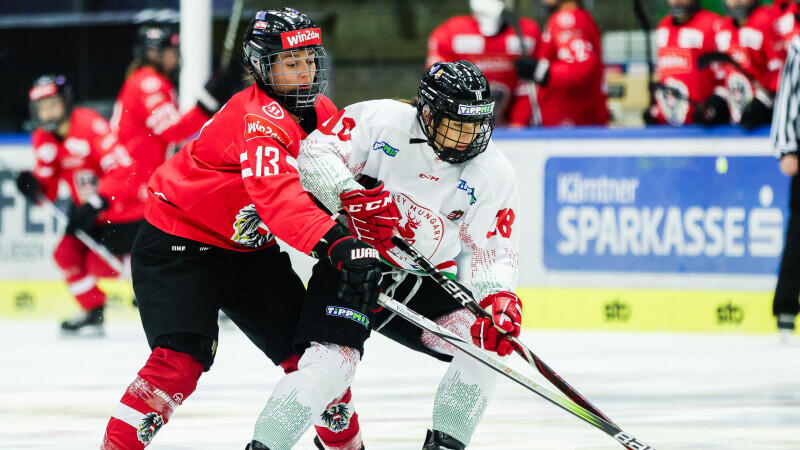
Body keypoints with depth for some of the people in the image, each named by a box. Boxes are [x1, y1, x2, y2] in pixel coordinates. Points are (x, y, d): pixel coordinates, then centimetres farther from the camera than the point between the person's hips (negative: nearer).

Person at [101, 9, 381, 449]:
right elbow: (278, 195, -45)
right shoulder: (260, 118, -28)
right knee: (181, 359, -24)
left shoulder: (323, 114, 0)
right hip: (178, 245, -8)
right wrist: (337, 244, -57)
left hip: (249, 250, 8)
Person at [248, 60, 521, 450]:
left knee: (486, 339, -15)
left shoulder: (493, 172, -6)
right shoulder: (381, 120, -14)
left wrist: (500, 299, -23)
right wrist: (351, 197, -31)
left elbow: (493, 250, -4)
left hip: (425, 285, 4)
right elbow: (316, 151, -14)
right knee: (330, 362, -23)